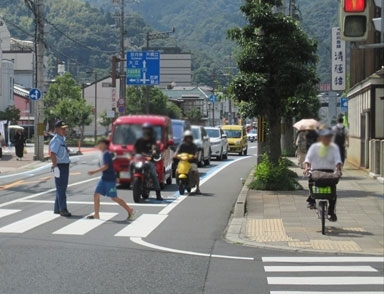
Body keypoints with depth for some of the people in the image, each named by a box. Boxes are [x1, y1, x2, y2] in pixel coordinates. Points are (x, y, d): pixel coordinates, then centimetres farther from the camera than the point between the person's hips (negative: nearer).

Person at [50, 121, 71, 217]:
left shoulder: (62, 139, 16)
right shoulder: (56, 140, -15)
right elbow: (52, 154, -24)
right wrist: (55, 167, -29)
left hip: (65, 166, 10)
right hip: (60, 166, -10)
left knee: (62, 188, 15)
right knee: (61, 189, -7)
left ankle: (57, 209, 23)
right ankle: (63, 210, -5)